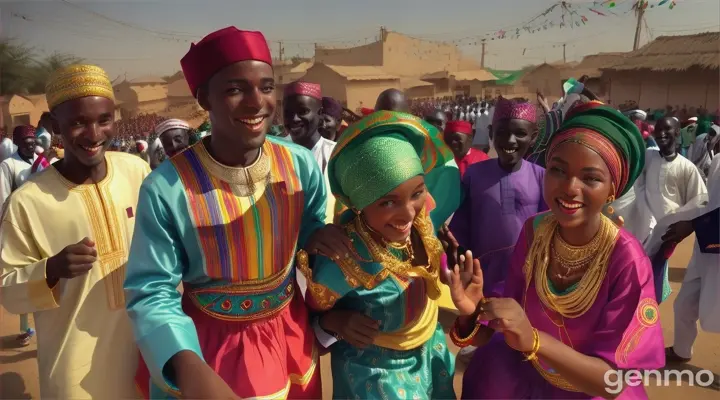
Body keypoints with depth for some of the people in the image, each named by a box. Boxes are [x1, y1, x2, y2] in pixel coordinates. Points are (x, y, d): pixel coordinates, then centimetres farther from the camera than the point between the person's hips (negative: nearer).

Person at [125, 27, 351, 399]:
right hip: (208, 347, -3)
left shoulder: (301, 165, -10)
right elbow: (152, 293, -19)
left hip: (289, 338, 4)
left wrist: (318, 237, -17)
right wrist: (188, 367, -36)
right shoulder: (166, 189, -21)